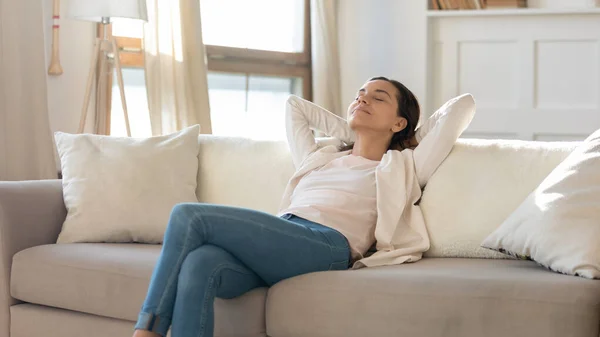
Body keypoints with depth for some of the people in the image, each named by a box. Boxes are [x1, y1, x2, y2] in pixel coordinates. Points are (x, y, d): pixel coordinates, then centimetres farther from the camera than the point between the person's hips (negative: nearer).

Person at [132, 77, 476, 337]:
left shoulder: (402, 168, 23)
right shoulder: (319, 159, 37)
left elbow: (463, 105, 23)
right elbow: (294, 105, 51)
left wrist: (414, 137, 38)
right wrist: (351, 131, 47)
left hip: (324, 244, -5)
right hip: (271, 248, 5)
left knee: (189, 216, -22)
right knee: (197, 265, -32)